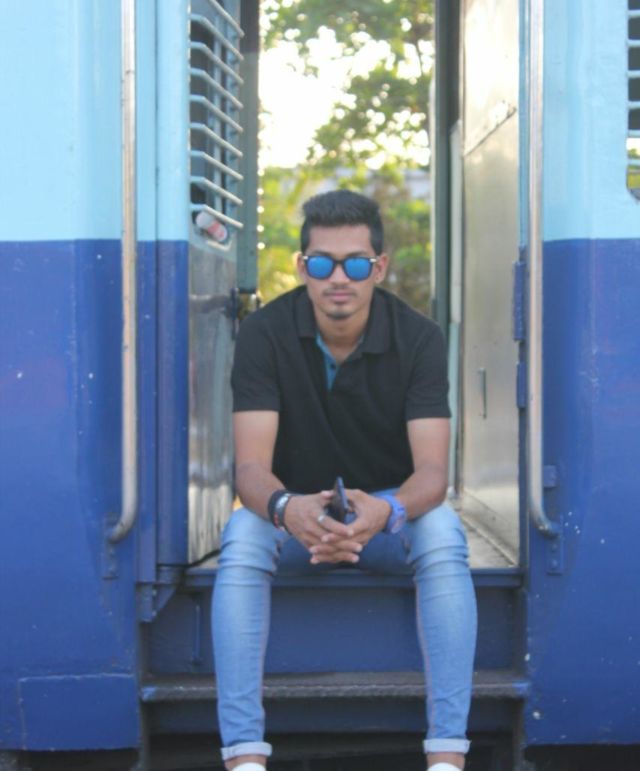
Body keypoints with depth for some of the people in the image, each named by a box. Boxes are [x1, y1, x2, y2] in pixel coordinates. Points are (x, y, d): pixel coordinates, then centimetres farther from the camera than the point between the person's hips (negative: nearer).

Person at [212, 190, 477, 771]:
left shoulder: (419, 339, -15)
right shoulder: (265, 335, -16)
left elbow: (432, 473, -24)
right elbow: (251, 468, -23)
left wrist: (385, 511, -48)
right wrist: (286, 508, -48)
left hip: (390, 512, 0)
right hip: (294, 513, 0)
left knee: (442, 531, -33)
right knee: (242, 535, -33)